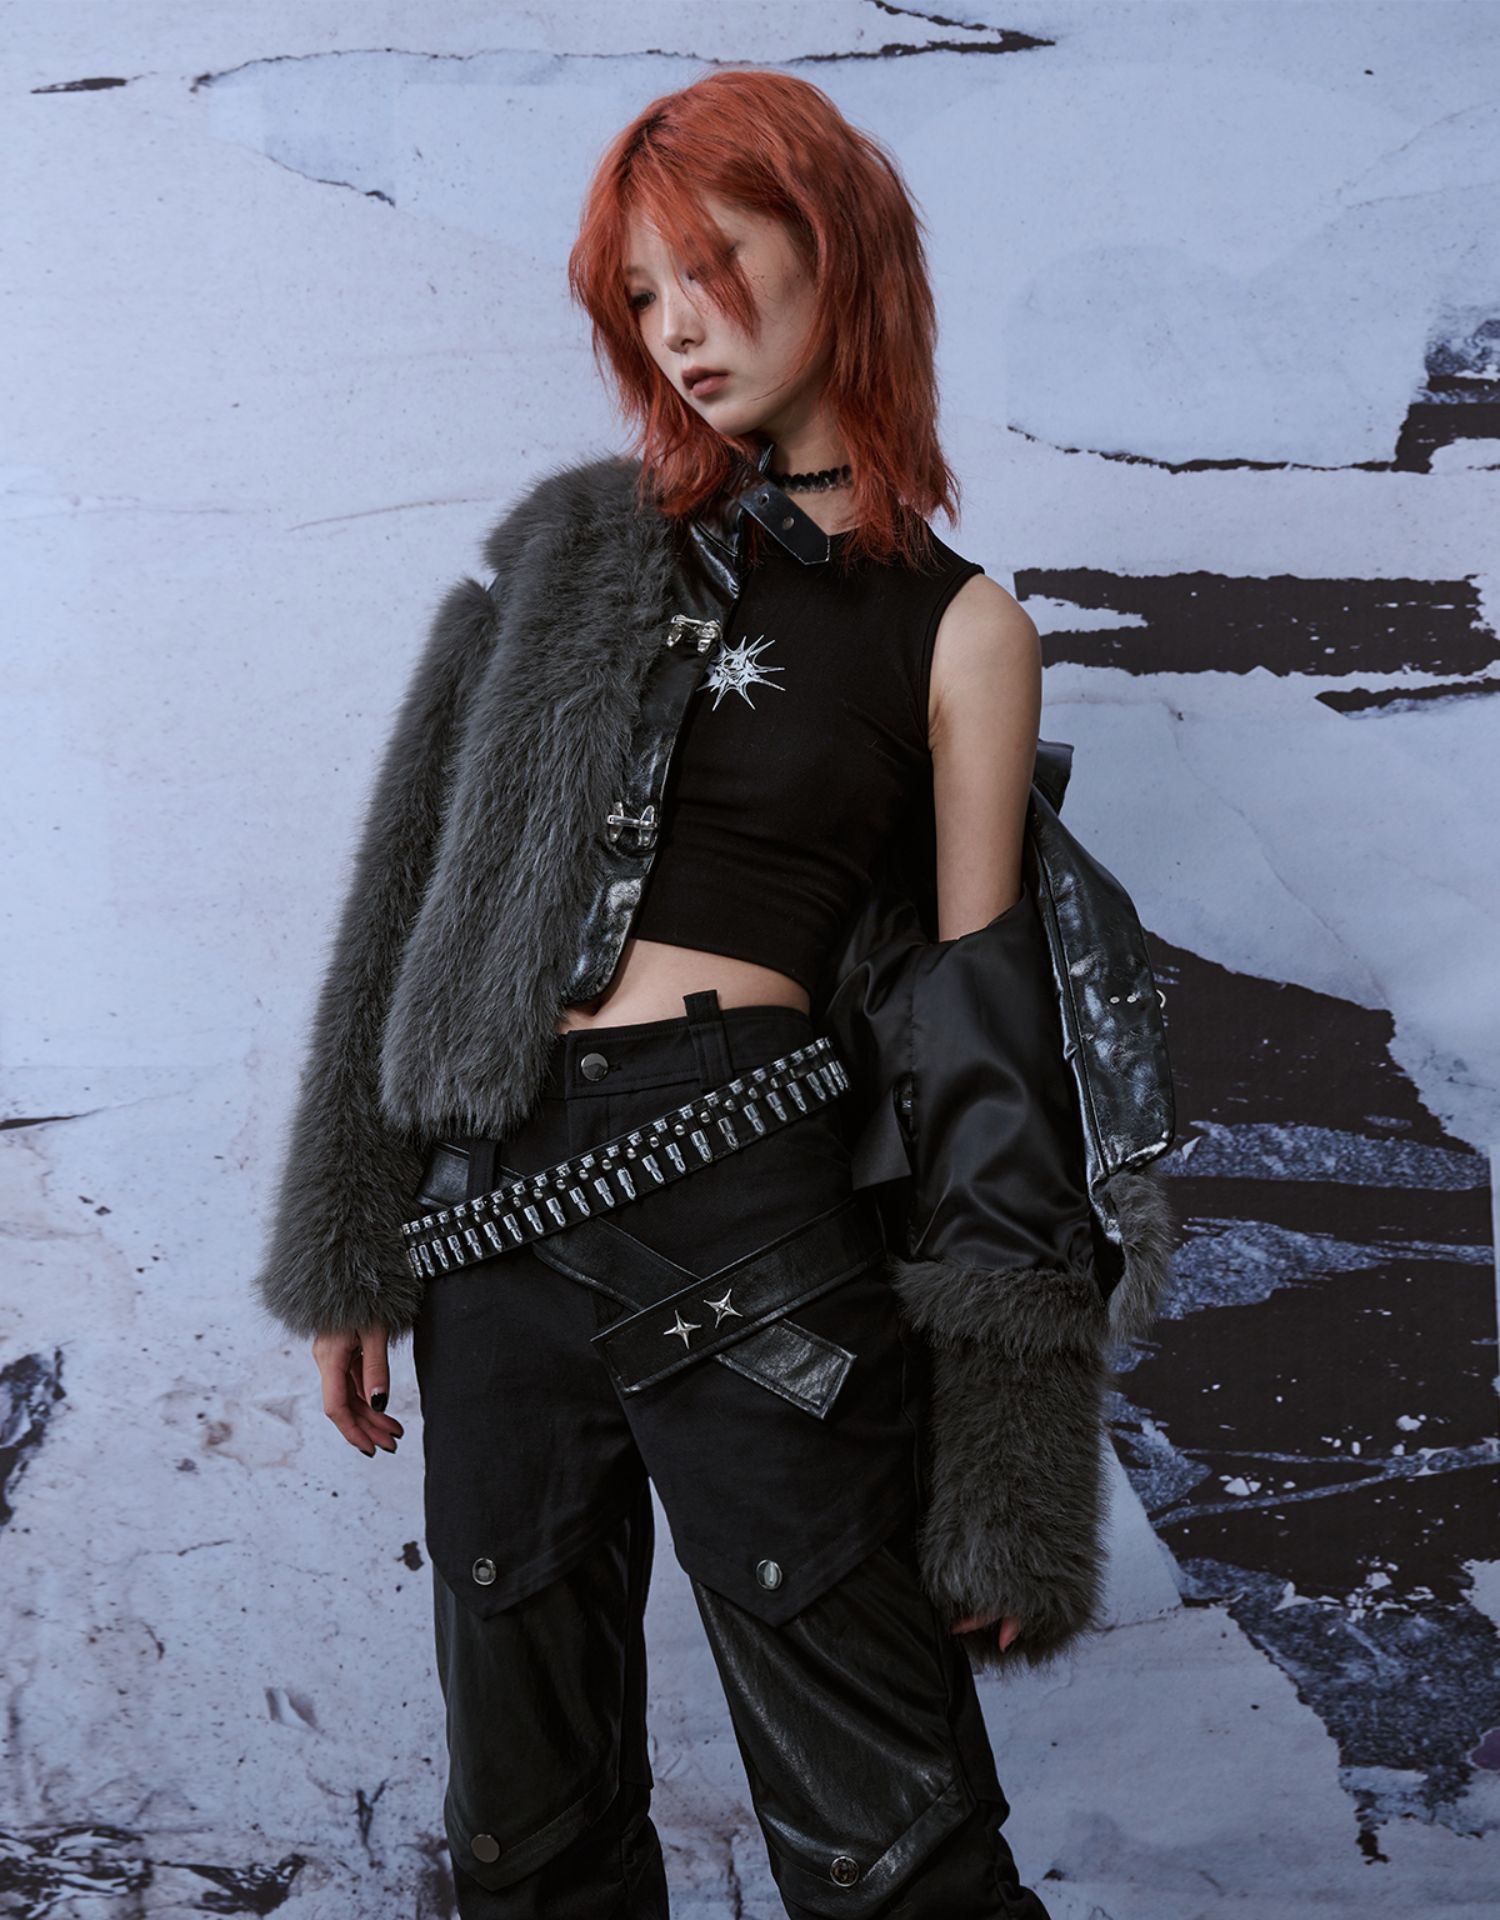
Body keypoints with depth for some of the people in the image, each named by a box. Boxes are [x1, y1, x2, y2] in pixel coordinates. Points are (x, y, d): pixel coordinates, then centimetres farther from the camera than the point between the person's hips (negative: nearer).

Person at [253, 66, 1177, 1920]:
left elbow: (984, 1022, 1)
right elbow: (419, 892, 11)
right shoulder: (570, 550, 12)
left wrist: (1007, 1489, -1)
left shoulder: (958, 627, 4)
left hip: (748, 1209, -3)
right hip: (494, 1209, 4)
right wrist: (354, 1251, 6)